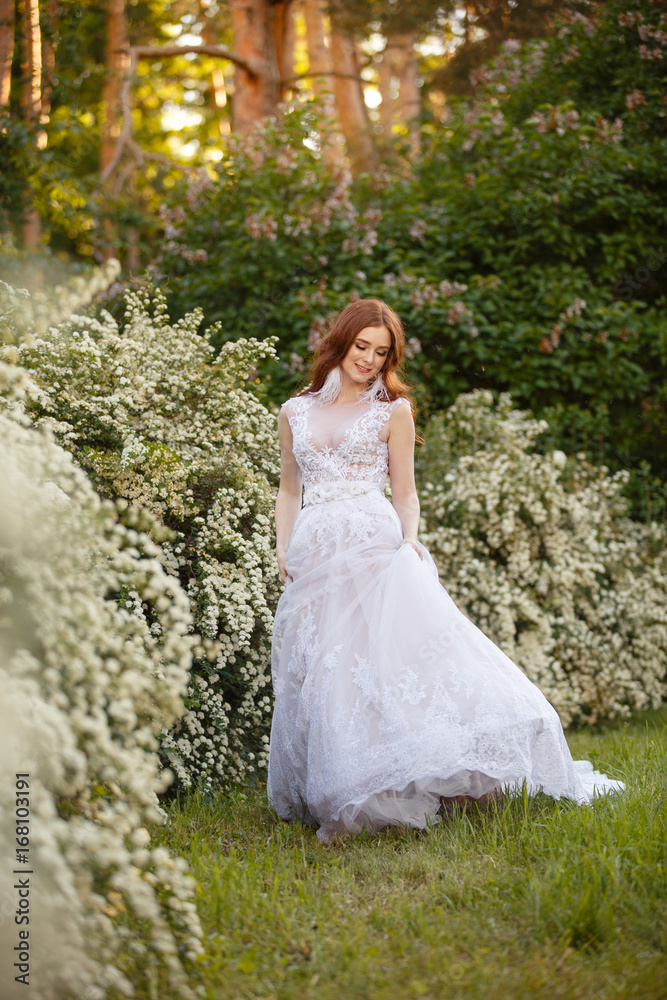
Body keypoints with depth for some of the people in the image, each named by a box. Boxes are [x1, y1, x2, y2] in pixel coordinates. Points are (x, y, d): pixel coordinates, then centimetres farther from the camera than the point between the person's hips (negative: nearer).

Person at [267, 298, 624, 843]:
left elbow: (405, 493, 8)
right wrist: (283, 550, 6)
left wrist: (409, 541, -10)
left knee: (397, 652, -17)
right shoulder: (296, 412, 16)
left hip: (377, 548, -3)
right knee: (323, 679, -1)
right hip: (315, 556, 3)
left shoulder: (393, 410, 10)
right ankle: (340, 804, 4)